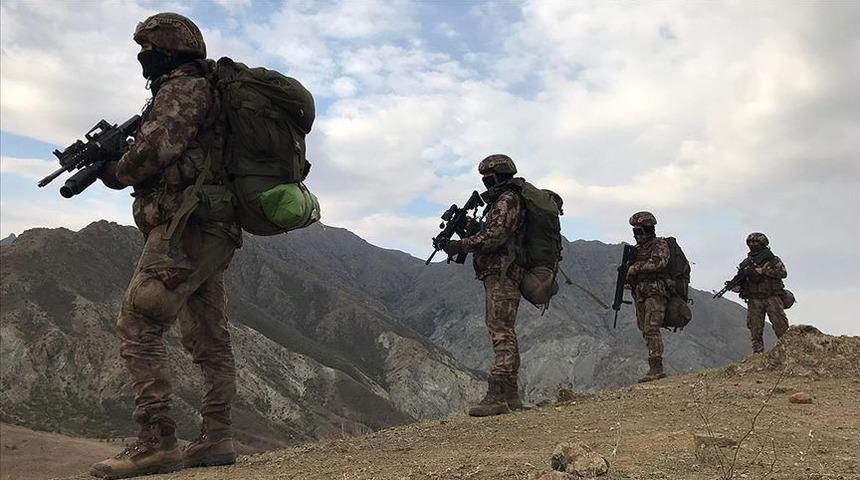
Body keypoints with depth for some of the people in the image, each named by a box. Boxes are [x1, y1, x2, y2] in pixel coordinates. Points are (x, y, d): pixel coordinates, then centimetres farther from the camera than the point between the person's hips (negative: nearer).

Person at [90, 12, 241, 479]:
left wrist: (117, 173, -2)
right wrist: (109, 150, 14)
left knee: (137, 325, -11)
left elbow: (159, 143, -19)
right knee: (208, 340, 8)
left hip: (186, 224, -10)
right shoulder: (208, 91, 26)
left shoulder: (185, 87, -3)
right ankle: (216, 439, 12)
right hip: (215, 234, 10)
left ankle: (156, 442, -12)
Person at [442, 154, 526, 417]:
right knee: (504, 334, 12)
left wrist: (460, 245, -14)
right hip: (500, 275, 11)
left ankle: (496, 397, -14)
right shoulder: (499, 202, 22)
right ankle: (510, 396, 17)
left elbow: (495, 236, -20)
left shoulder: (507, 200, -9)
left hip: (502, 275, -11)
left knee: (501, 333, -13)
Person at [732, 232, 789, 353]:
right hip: (754, 299, 3)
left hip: (772, 297, -2)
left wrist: (764, 270, -13)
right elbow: (741, 281, 16)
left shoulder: (773, 260, 8)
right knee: (755, 328, -1)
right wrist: (737, 287, -5)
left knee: (781, 325, -8)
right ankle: (758, 353, 2)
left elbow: (783, 273, -7)